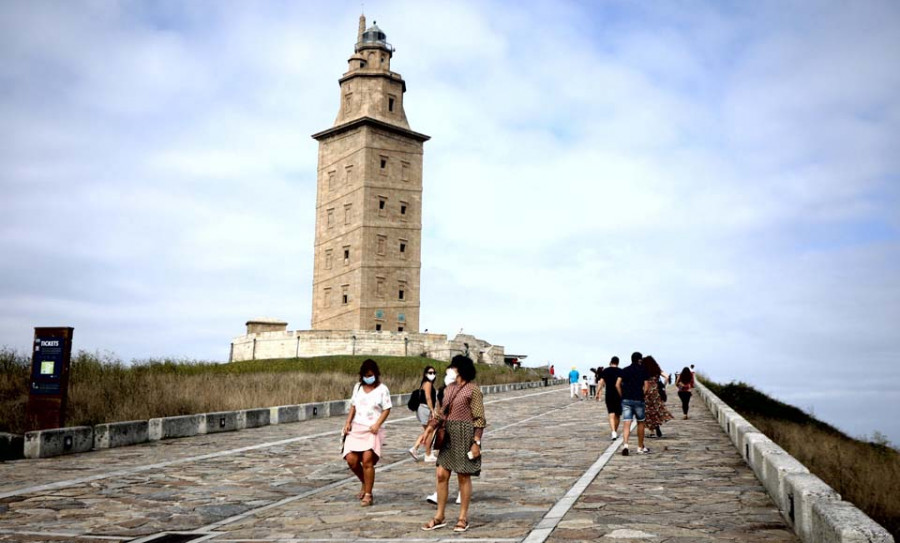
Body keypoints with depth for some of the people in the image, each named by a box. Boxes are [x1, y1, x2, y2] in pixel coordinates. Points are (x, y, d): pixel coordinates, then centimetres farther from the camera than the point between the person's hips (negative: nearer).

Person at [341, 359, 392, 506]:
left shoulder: (382, 389, -1)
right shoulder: (358, 387, 13)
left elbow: (386, 409, -3)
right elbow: (353, 407, 17)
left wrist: (377, 424, -16)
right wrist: (348, 422, 4)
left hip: (372, 430, -4)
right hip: (356, 428, 5)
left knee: (367, 459, -17)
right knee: (351, 459, -7)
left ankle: (368, 495, -5)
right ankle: (365, 484, 20)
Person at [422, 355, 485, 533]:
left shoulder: (473, 390, -10)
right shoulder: (449, 388, 12)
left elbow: (479, 419, -12)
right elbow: (442, 412, 16)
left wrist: (476, 442, -16)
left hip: (465, 436, -7)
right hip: (448, 436, 7)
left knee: (463, 476, 2)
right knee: (441, 474, 4)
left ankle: (463, 518, 14)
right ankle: (439, 517, 13)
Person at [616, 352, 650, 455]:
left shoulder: (625, 370, 6)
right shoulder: (642, 370, 1)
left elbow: (617, 385, -4)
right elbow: (646, 386, -6)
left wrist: (622, 396, 5)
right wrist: (642, 395, 7)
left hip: (626, 400, 1)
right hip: (638, 400, -1)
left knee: (627, 424, -3)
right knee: (640, 423, 15)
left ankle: (625, 445, -24)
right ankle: (640, 448, 22)